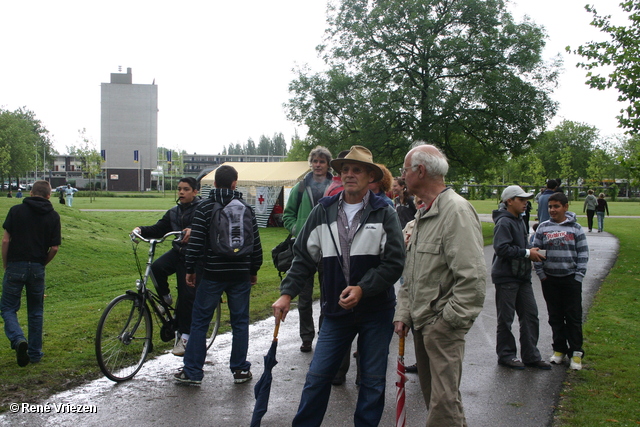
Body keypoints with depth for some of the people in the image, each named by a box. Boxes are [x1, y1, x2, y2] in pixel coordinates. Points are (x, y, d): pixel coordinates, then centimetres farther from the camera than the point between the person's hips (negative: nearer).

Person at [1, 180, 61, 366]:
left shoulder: (16, 210, -1)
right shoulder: (53, 216, 2)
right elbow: (54, 248, -2)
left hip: (15, 266, -2)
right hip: (37, 269, 2)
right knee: (35, 311, 13)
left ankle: (18, 339, -15)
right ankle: (35, 353, 18)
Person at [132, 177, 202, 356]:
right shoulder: (173, 212, 16)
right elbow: (158, 229, 13)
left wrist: (194, 230, -41)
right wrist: (141, 230, -5)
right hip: (177, 252, 5)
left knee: (188, 295, -4)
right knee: (156, 268, -25)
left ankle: (184, 336, 7)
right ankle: (166, 299, 2)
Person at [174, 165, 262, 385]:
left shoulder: (205, 208, -5)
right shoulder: (246, 208, 4)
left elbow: (195, 242, -9)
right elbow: (256, 243, 7)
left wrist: (190, 269, 1)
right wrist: (254, 270, 18)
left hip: (212, 274, -2)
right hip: (241, 274, 2)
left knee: (200, 321, 6)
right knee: (240, 321, 11)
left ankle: (192, 372, 8)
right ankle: (240, 370, 15)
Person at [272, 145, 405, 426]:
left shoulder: (384, 214, -6)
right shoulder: (323, 212, 2)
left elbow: (394, 263, -9)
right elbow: (304, 258, 6)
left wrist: (362, 289, -19)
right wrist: (287, 293, -4)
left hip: (376, 311, -1)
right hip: (335, 310, 2)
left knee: (373, 381, 10)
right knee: (317, 377, 5)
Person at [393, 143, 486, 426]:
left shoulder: (457, 210, -15)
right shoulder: (424, 214, 16)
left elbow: (473, 278, -22)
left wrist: (449, 319, -17)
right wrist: (402, 314, 10)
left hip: (444, 327, -9)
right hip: (421, 323, 10)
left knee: (444, 404, -6)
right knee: (433, 396, 18)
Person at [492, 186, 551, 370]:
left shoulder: (519, 221, 16)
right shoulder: (503, 222, -14)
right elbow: (501, 248, -25)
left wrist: (532, 251, 5)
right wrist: (527, 253, -18)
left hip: (522, 276, 9)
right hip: (506, 277, -9)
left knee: (530, 315, 9)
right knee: (506, 319, 3)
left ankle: (531, 356, 18)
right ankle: (506, 355, 14)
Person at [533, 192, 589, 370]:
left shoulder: (575, 228, 0)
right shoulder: (543, 227, 4)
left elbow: (583, 253, 1)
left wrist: (578, 276, -5)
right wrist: (541, 273, -1)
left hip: (571, 278, -2)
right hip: (549, 279, 2)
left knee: (573, 316, 0)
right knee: (555, 317, 9)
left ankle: (576, 352, 8)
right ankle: (559, 349, 20)